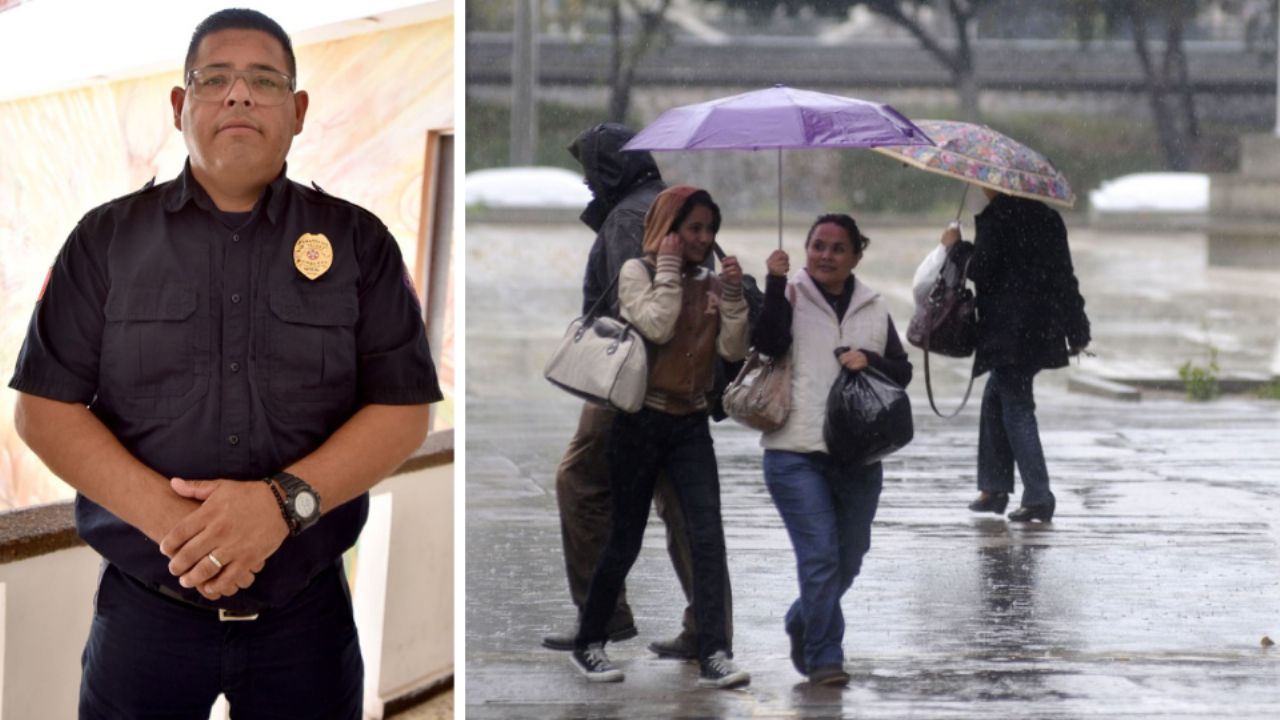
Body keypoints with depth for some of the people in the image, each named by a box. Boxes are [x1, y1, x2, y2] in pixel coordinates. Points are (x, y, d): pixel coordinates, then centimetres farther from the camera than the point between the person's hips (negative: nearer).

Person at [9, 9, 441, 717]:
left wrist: (285, 501, -19)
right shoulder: (108, 239, 3)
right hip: (144, 606, 0)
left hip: (306, 610, 0)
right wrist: (168, 517, -17)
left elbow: (403, 411, -1)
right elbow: (44, 408, -2)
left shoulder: (357, 242, 3)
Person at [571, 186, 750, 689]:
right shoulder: (637, 271, -4)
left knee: (708, 537, -11)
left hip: (691, 423, 4)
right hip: (641, 420, -4)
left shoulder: (709, 283, 7)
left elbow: (733, 351, 0)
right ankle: (588, 643, 21)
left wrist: (733, 295, -10)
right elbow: (656, 327, -21)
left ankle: (714, 656, -14)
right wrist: (668, 268, -14)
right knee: (625, 541, 3)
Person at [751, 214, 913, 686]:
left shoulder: (873, 309, 13)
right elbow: (768, 342, -14)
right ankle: (824, 658, -6)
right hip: (797, 453, -4)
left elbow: (902, 372, 11)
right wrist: (776, 284, -18)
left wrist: (870, 360, -8)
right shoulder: (790, 297, 3)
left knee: (848, 561, 13)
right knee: (820, 554, -13)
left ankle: (801, 624, 38)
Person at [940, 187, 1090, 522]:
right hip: (1043, 328, 8)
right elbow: (1065, 274, 13)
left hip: (1010, 330, -8)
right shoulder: (1047, 216, 11)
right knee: (995, 399, 19)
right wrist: (1076, 328, 19)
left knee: (1016, 407, -4)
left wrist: (957, 246, 4)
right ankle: (994, 488, 21)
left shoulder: (995, 218, -11)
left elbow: (981, 271, -15)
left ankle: (1038, 496, -8)